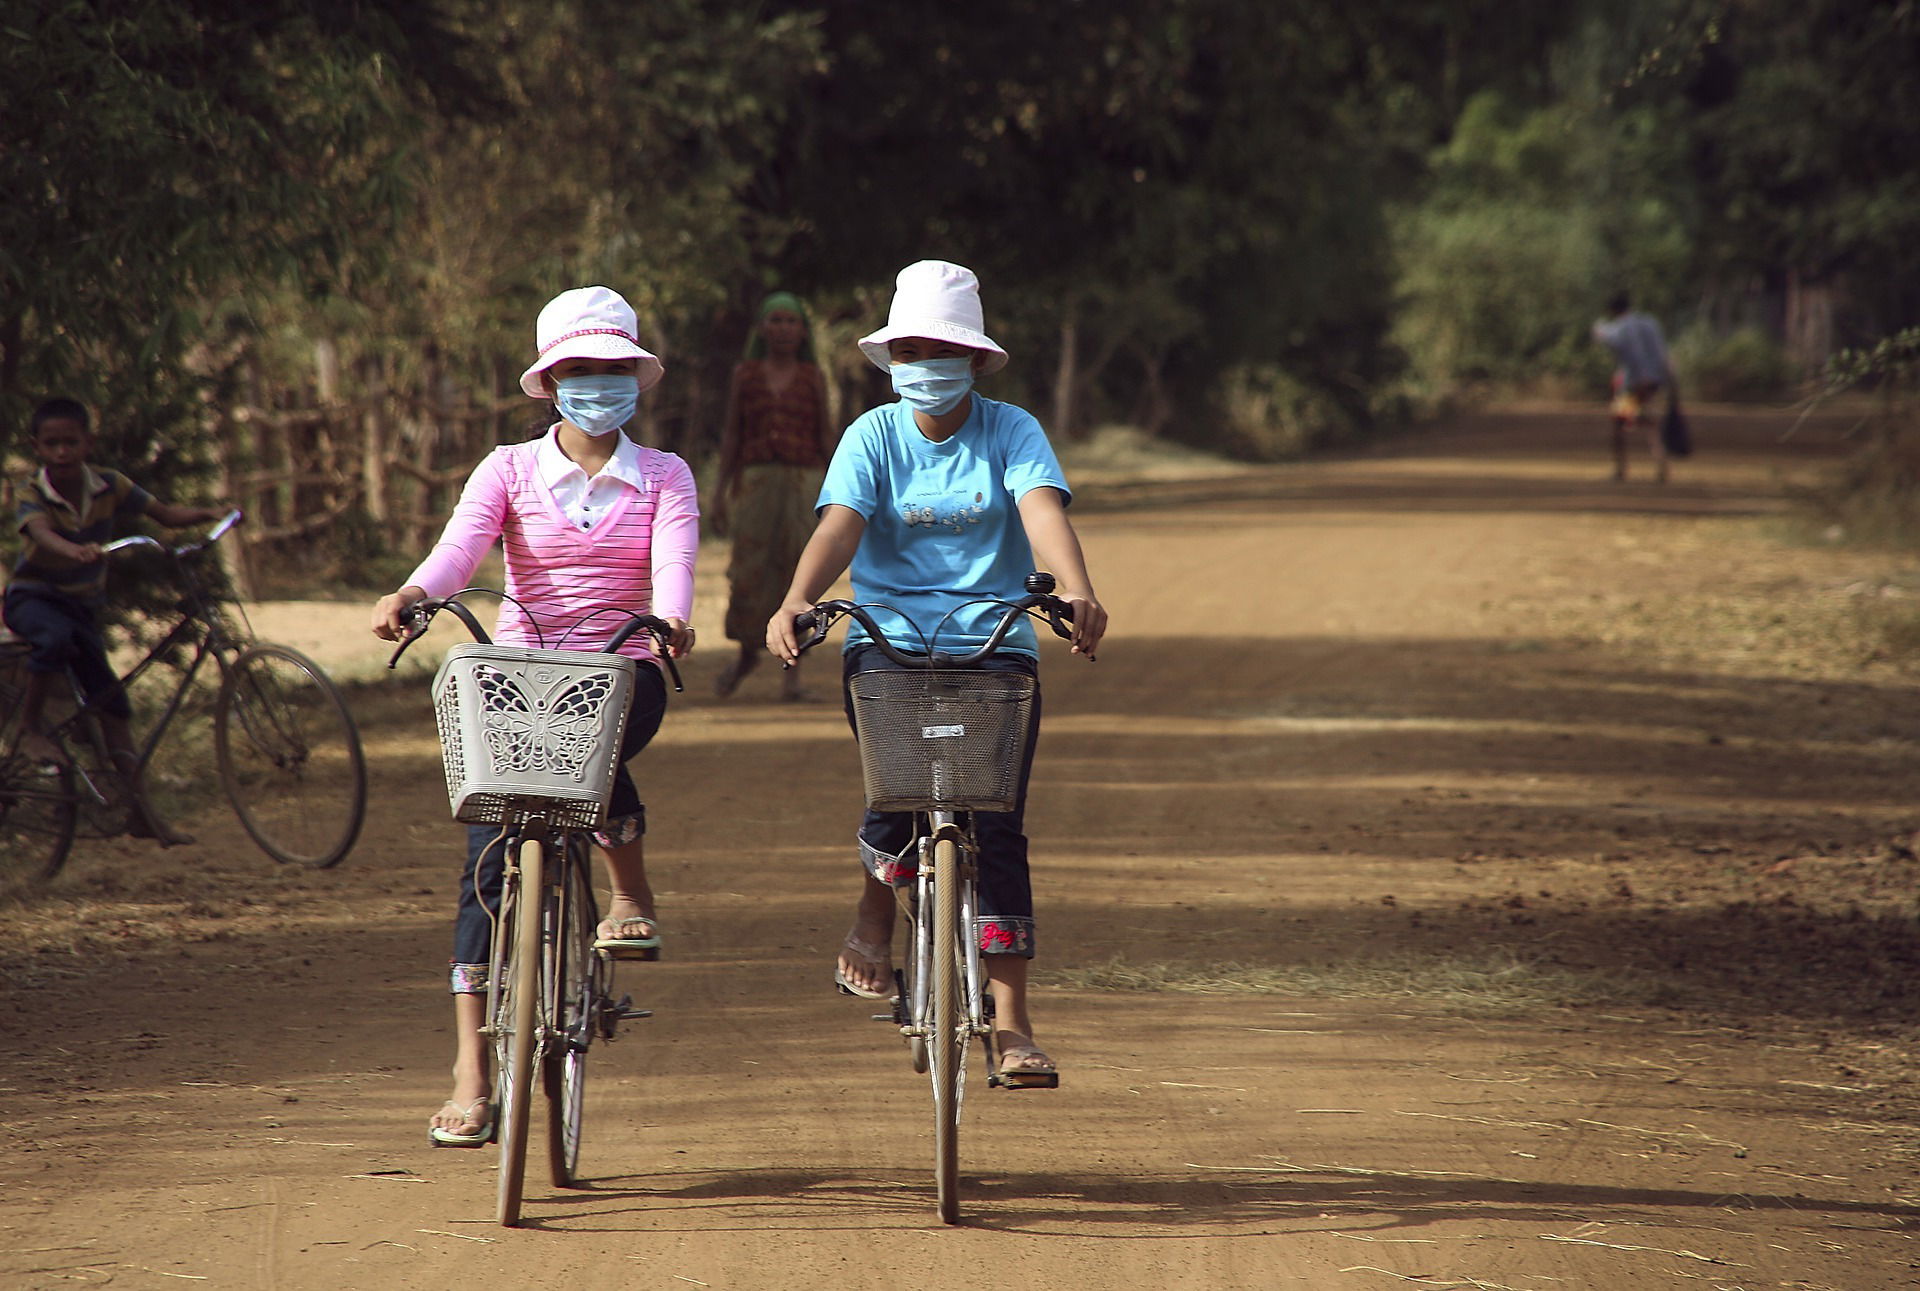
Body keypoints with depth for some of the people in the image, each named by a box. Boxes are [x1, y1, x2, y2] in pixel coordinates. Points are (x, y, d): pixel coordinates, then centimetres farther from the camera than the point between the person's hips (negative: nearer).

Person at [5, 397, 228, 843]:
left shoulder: (109, 486, -9)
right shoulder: (31, 493, -20)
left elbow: (165, 514, -4)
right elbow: (41, 533, -41)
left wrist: (208, 514, -25)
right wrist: (75, 550, -63)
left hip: (82, 602, 4)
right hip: (32, 596, -4)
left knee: (111, 699, -1)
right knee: (55, 636, -39)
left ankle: (140, 810, 1)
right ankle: (31, 726, -17)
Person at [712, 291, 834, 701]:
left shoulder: (813, 379, 6)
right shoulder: (745, 375, 7)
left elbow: (825, 437, 8)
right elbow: (731, 433, 8)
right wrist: (723, 487, 1)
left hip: (802, 481, 0)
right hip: (756, 481, 0)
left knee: (797, 571, -6)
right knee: (749, 571, -4)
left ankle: (792, 669, -2)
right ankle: (747, 652, 20)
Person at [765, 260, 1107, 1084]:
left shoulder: (1012, 432, 1)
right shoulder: (872, 437, 2)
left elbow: (1043, 511, -18)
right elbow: (839, 525, -14)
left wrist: (1077, 593, -38)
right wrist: (795, 603, -34)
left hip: (994, 644, 0)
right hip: (889, 641, 0)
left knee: (996, 824, -9)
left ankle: (1010, 1021, -6)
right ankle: (874, 914, 8)